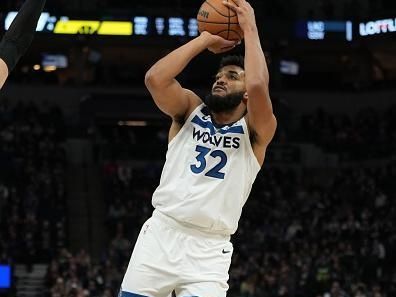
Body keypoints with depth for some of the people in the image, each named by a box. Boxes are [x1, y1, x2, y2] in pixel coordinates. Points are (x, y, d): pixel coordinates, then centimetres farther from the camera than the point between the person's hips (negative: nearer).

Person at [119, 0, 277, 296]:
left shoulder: (256, 131, 1)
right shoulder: (191, 109, 10)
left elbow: (258, 86, -20)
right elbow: (155, 79, -10)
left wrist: (250, 28, -9)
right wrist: (205, 39, -3)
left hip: (209, 249, -2)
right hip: (161, 233, 3)